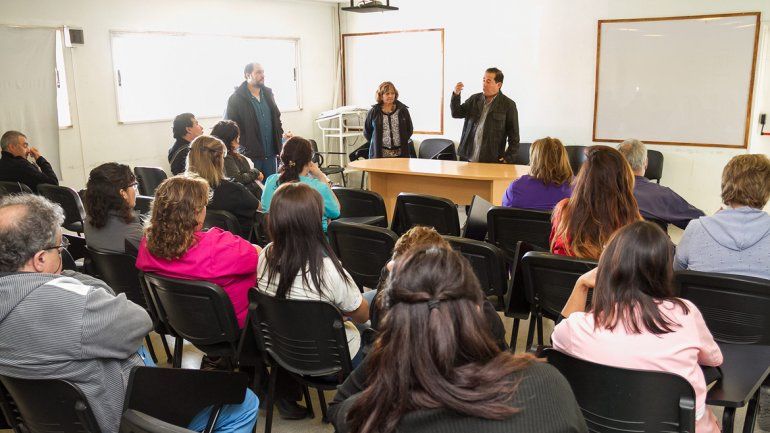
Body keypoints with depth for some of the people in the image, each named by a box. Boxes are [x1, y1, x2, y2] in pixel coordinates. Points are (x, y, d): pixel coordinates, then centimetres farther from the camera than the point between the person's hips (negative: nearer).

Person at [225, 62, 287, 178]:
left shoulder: (268, 93, 13)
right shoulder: (236, 98, -7)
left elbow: (276, 117, 24)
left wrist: (281, 133, 9)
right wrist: (243, 148, -13)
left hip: (270, 154, 6)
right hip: (250, 154, -6)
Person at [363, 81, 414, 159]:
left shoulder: (402, 110, 5)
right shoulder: (373, 112, 3)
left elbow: (410, 129, 15)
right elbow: (367, 132, 12)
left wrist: (403, 142, 9)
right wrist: (376, 143, 7)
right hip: (380, 154, -1)